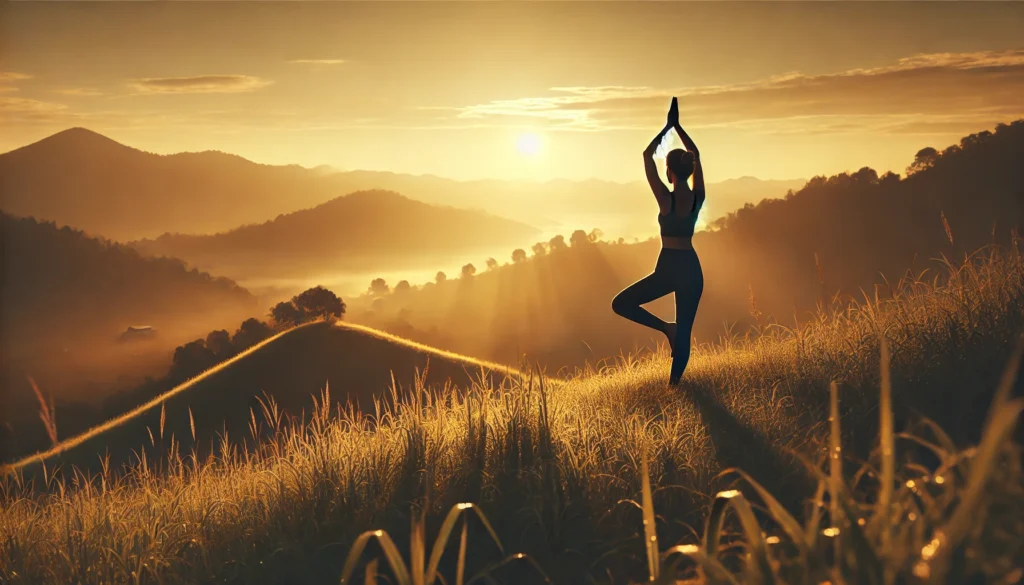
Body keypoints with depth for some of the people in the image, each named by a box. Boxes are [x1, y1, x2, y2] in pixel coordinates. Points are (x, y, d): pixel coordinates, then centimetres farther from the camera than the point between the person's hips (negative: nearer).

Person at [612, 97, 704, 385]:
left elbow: (647, 156, -5)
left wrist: (667, 127, 3)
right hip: (692, 268, 5)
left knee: (620, 303, 10)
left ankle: (666, 328, -2)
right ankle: (673, 386, 9)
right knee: (684, 334, 9)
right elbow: (696, 155, 13)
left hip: (669, 267, -5)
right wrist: (678, 126, 16)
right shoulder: (698, 197, -1)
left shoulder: (666, 198, -13)